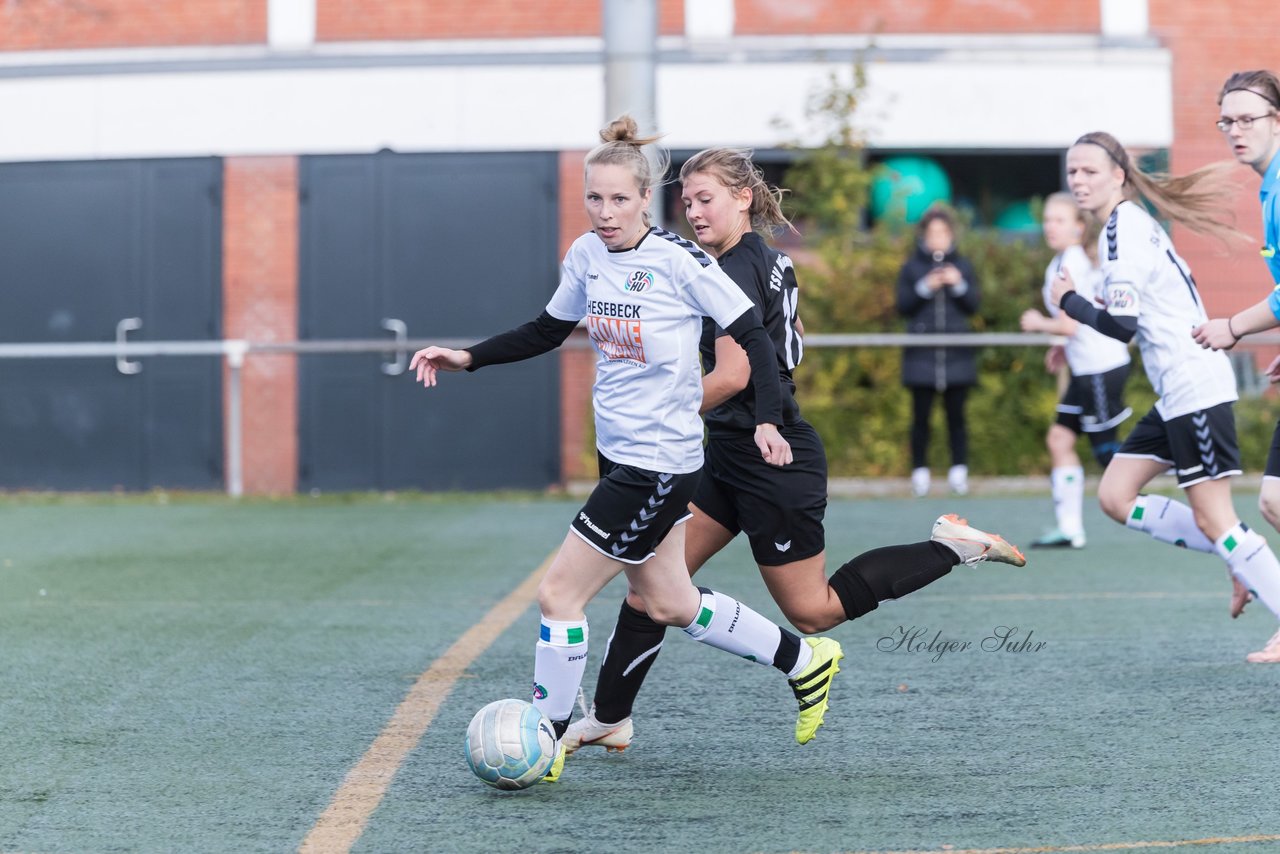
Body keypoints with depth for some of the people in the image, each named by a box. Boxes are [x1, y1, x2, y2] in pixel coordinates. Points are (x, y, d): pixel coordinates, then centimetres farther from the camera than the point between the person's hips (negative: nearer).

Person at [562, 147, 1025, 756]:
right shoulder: (768, 258, 10)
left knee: (812, 611, 2)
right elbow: (793, 343, 25)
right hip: (732, 455, 10)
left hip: (768, 461, -10)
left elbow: (732, 376, -27)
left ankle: (950, 548, 7)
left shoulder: (737, 269, -19)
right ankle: (608, 718, 7)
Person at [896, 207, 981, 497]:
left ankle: (959, 471, 5)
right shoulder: (912, 267, 7)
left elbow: (973, 306, 6)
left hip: (957, 353, 1)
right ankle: (920, 472, 5)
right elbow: (902, 305, 1)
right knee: (920, 415, -1)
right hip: (921, 353, -1)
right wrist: (924, 288, -12)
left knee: (956, 414, 0)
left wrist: (959, 285, -10)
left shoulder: (962, 266, 10)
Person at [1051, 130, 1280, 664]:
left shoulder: (1123, 231, -14)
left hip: (1194, 389, -10)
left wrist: (1069, 301, -5)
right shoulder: (1132, 224, 16)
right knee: (1115, 497, 8)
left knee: (1212, 519, -8)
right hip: (1177, 393, 10)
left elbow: (1120, 324, -21)